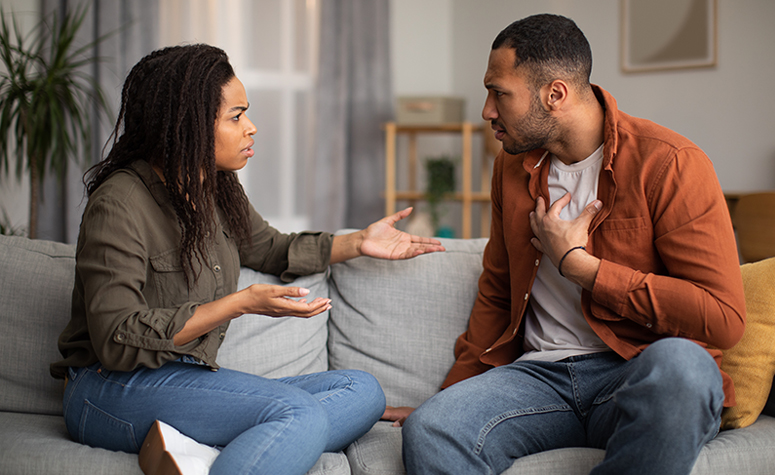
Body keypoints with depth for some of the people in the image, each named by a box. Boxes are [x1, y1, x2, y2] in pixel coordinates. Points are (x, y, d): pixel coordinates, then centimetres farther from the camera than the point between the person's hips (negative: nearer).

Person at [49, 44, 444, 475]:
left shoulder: (218, 190, 10)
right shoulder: (119, 205, -15)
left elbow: (271, 249, 31)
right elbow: (118, 342, -22)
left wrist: (359, 242, 20)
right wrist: (240, 304, -23)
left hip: (192, 380, 9)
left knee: (363, 391, -8)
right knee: (299, 413, -29)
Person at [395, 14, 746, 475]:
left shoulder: (668, 162, -9)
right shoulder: (513, 167, 12)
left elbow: (724, 319, -16)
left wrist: (575, 262, -12)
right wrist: (455, 392, 16)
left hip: (641, 376, -2)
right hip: (540, 373, 2)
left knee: (678, 363, -39)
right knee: (428, 432, -29)